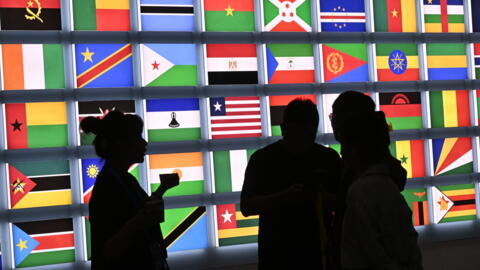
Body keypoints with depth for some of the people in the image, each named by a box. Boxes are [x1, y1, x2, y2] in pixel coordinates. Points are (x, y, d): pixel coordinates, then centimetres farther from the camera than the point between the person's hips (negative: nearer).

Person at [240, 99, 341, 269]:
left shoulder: (328, 158, 3)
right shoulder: (263, 159, -2)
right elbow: (246, 207, -6)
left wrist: (324, 198, -16)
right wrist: (284, 197, -20)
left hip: (319, 251, 2)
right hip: (277, 255, -1)